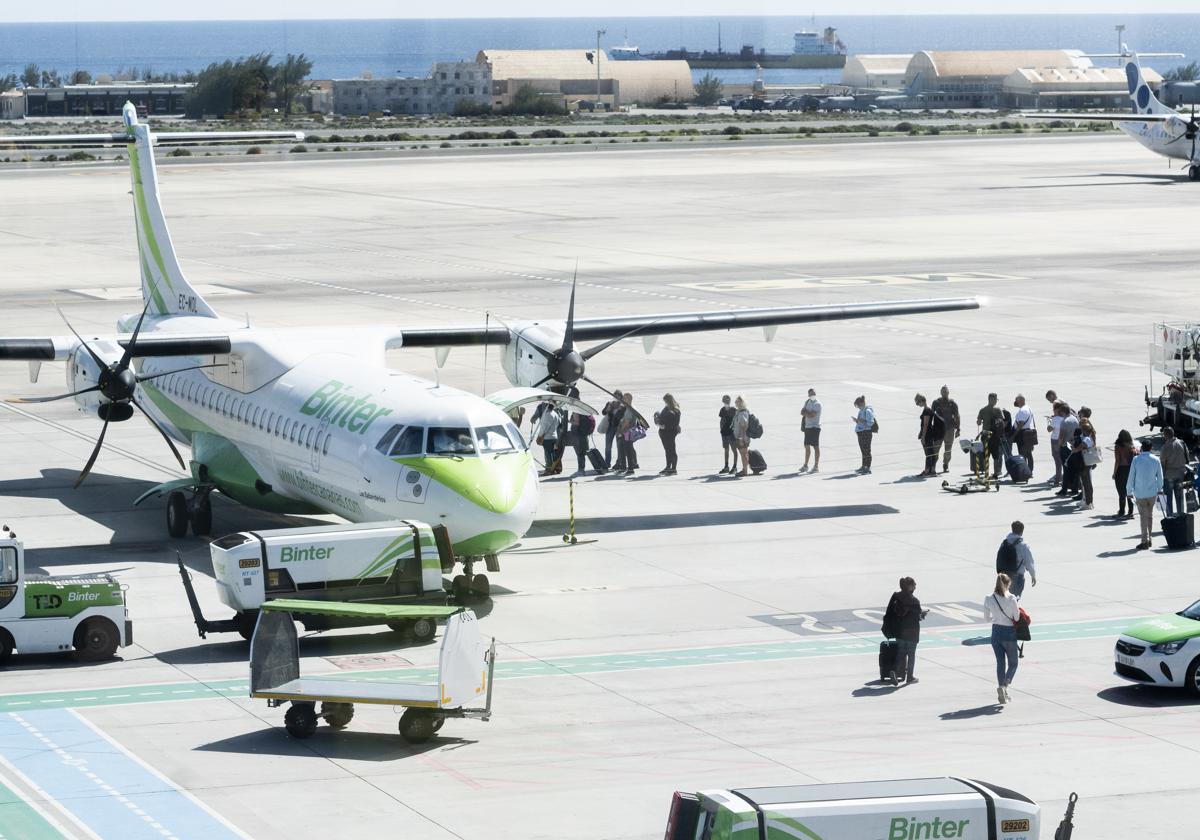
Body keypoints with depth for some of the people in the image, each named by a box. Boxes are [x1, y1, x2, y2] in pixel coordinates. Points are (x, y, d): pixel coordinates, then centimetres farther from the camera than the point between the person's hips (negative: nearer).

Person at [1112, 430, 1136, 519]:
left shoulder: (1118, 446, -10)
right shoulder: (1131, 446, 2)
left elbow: (1117, 461, -12)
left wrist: (1114, 473, -6)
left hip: (1121, 470, -5)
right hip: (1130, 470, 5)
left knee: (1121, 493, 0)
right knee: (1129, 492, 11)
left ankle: (1121, 513, 2)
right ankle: (1130, 512, 12)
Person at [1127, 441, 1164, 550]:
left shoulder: (1136, 460, -7)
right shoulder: (1156, 460, -1)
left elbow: (1131, 477, -4)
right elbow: (1160, 476, 5)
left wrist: (1129, 491, 5)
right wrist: (1159, 489, 18)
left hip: (1140, 493, -2)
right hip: (1152, 492, 2)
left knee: (1143, 517, 0)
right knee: (1150, 515, 16)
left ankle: (1145, 541, -3)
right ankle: (1149, 538, 21)